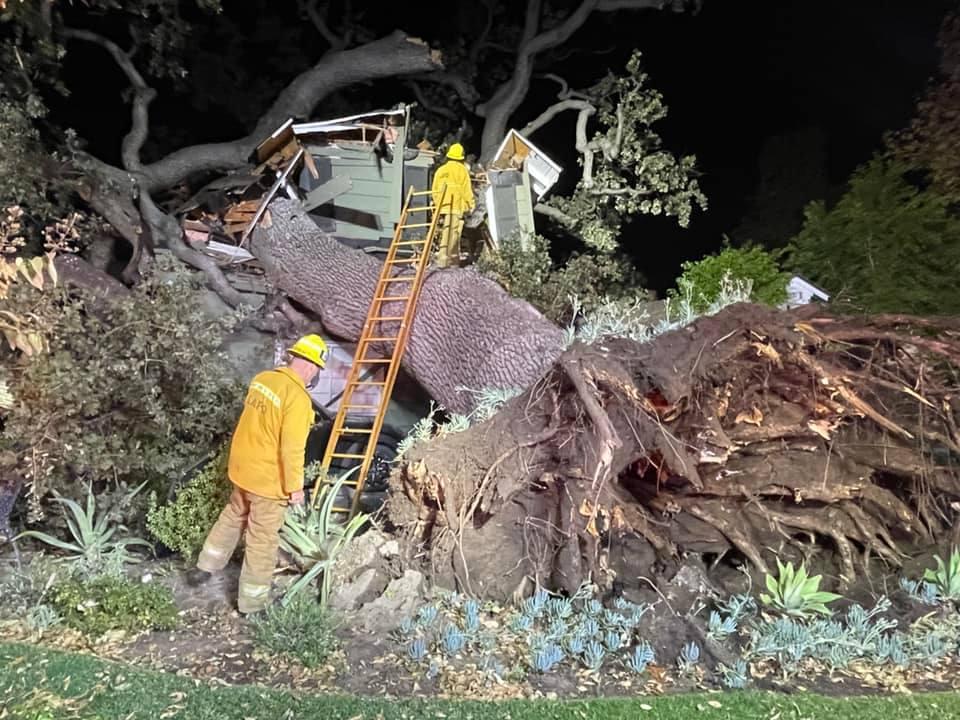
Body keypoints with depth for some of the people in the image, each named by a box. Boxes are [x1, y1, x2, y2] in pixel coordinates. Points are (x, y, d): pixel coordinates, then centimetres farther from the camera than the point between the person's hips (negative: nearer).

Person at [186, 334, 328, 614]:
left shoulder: (262, 379, 1)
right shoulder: (298, 397, -24)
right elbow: (292, 449, -24)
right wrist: (295, 487, -14)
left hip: (243, 468, 8)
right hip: (269, 478, -8)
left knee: (233, 517, 29)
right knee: (262, 540, 7)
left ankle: (205, 567, 44)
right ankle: (252, 601, 20)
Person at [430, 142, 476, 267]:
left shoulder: (440, 170, 14)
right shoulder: (462, 170, -3)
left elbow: (434, 190, 13)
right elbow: (467, 190, -6)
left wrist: (438, 203, 20)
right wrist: (471, 204, 3)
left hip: (442, 206, 6)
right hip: (456, 206, -6)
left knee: (453, 233, 16)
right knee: (451, 234, -7)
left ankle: (454, 259, 22)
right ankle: (443, 260, -13)